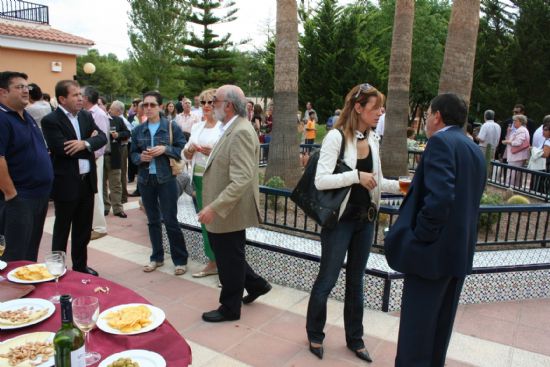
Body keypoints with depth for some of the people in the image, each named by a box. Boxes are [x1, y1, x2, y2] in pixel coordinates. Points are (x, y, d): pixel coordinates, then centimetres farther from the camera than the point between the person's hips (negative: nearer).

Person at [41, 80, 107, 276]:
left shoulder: (86, 116, 8)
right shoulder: (50, 120, -11)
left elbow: (102, 137, -1)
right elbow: (63, 149, -22)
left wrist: (85, 143, -20)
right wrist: (89, 141, -11)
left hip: (87, 181, 6)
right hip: (66, 184, -6)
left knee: (84, 228, 16)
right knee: (62, 229, 8)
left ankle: (80, 266, 31)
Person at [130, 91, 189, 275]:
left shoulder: (172, 127, -5)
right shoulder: (138, 130, 6)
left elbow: (183, 150, -6)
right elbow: (133, 154, 12)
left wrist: (165, 149, -19)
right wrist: (140, 157, -10)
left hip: (166, 179, -4)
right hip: (145, 180, 4)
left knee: (170, 220, -3)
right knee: (153, 220, 13)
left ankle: (180, 260, 10)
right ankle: (157, 257, 26)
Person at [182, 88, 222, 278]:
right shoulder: (197, 126, 14)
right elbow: (186, 155, 17)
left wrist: (213, 152, -22)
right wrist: (191, 149, -5)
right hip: (199, 178, 7)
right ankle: (212, 263, 25)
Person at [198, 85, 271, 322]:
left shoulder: (241, 133, -22)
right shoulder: (231, 129, 10)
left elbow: (242, 179, -30)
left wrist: (214, 207, -31)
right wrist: (210, 153, 11)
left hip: (229, 212, -10)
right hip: (222, 210, 10)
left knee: (229, 261, 8)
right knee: (225, 255, 22)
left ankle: (230, 308, 27)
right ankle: (256, 284, 38)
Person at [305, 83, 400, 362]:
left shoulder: (372, 139, 6)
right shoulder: (336, 136, -15)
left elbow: (377, 182, 14)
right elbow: (320, 181, -21)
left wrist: (402, 186, -1)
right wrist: (356, 175, -27)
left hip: (366, 219, 6)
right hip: (341, 219, -6)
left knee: (355, 280, 17)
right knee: (327, 279, 6)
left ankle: (355, 338, 33)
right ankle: (314, 334, 30)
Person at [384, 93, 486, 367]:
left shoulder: (441, 142, -15)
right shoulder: (474, 150, 13)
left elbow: (439, 197, -28)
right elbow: (465, 200, 16)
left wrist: (419, 238, -18)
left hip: (433, 250, -9)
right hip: (460, 250, 9)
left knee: (416, 325, 3)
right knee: (441, 322, 20)